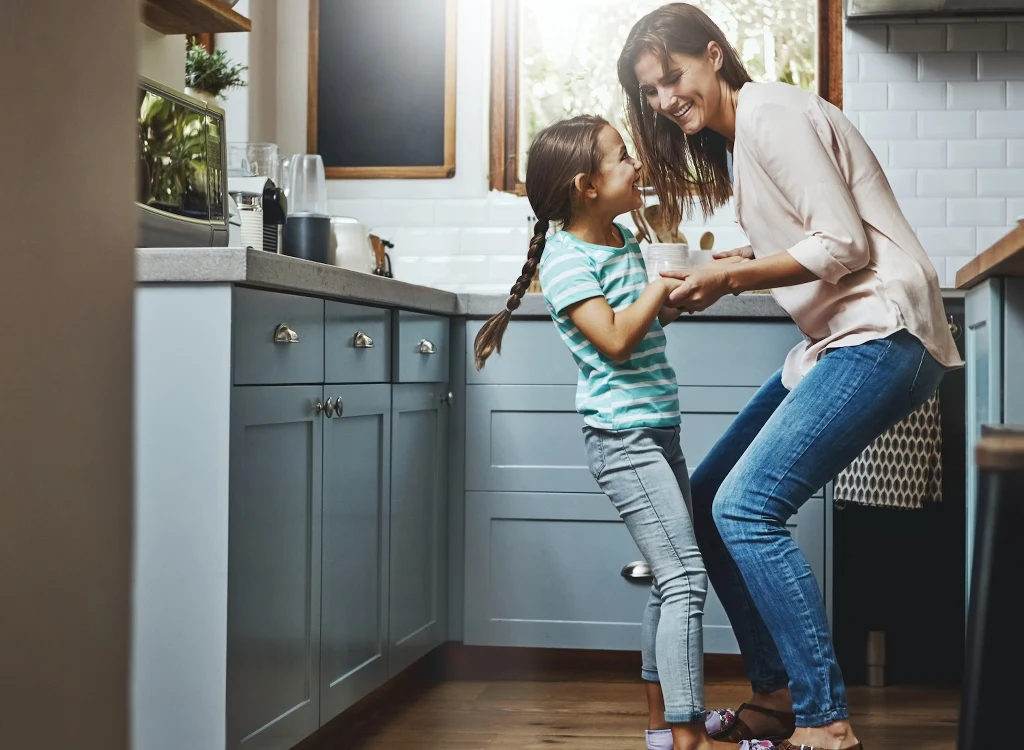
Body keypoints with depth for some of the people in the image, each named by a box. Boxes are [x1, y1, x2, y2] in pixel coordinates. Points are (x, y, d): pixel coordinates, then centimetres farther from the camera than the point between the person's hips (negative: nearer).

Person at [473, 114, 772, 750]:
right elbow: (615, 338, -21)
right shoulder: (566, 257, -13)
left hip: (657, 432, 9)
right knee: (686, 578, -13)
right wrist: (663, 284, -12)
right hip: (623, 437, -9)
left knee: (676, 579, 14)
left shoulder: (624, 237, 12)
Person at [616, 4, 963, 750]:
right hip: (838, 340, 10)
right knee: (709, 495, 8)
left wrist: (730, 277, -16)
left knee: (745, 509, -17)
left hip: (882, 335, -10)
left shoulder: (773, 114, -11)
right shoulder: (731, 141, 18)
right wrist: (719, 273, 1)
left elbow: (844, 245, -17)